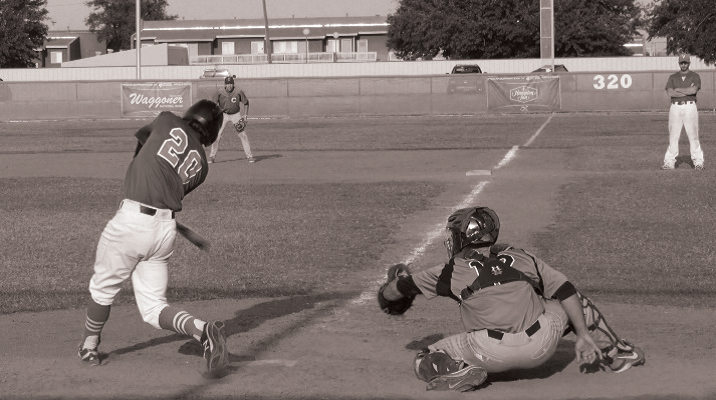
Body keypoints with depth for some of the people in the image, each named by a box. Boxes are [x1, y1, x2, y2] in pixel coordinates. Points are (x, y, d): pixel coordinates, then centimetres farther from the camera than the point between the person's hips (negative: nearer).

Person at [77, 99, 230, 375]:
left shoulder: (168, 122, 4)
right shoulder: (201, 165, 12)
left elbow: (140, 139, 22)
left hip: (132, 219, -4)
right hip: (167, 228, 4)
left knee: (103, 287, 18)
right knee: (152, 307, 10)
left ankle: (89, 348, 30)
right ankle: (201, 329, -13)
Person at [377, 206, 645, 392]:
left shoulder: (451, 272, 11)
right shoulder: (521, 258, 16)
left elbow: (400, 288, 22)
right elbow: (564, 291, 11)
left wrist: (389, 291, 45)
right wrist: (584, 335, 13)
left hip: (491, 354, -3)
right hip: (540, 348, 3)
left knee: (426, 362, 14)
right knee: (575, 301, 30)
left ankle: (462, 372, -13)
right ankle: (615, 353, 28)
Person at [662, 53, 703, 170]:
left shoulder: (695, 76, 6)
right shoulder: (673, 77, 12)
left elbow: (694, 90, -12)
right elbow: (670, 93, -4)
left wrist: (678, 90, -5)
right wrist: (688, 90, -7)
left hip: (690, 107, -2)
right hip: (675, 108, 2)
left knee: (693, 135, -4)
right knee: (673, 135, 0)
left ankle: (698, 162, 0)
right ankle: (670, 162, 2)